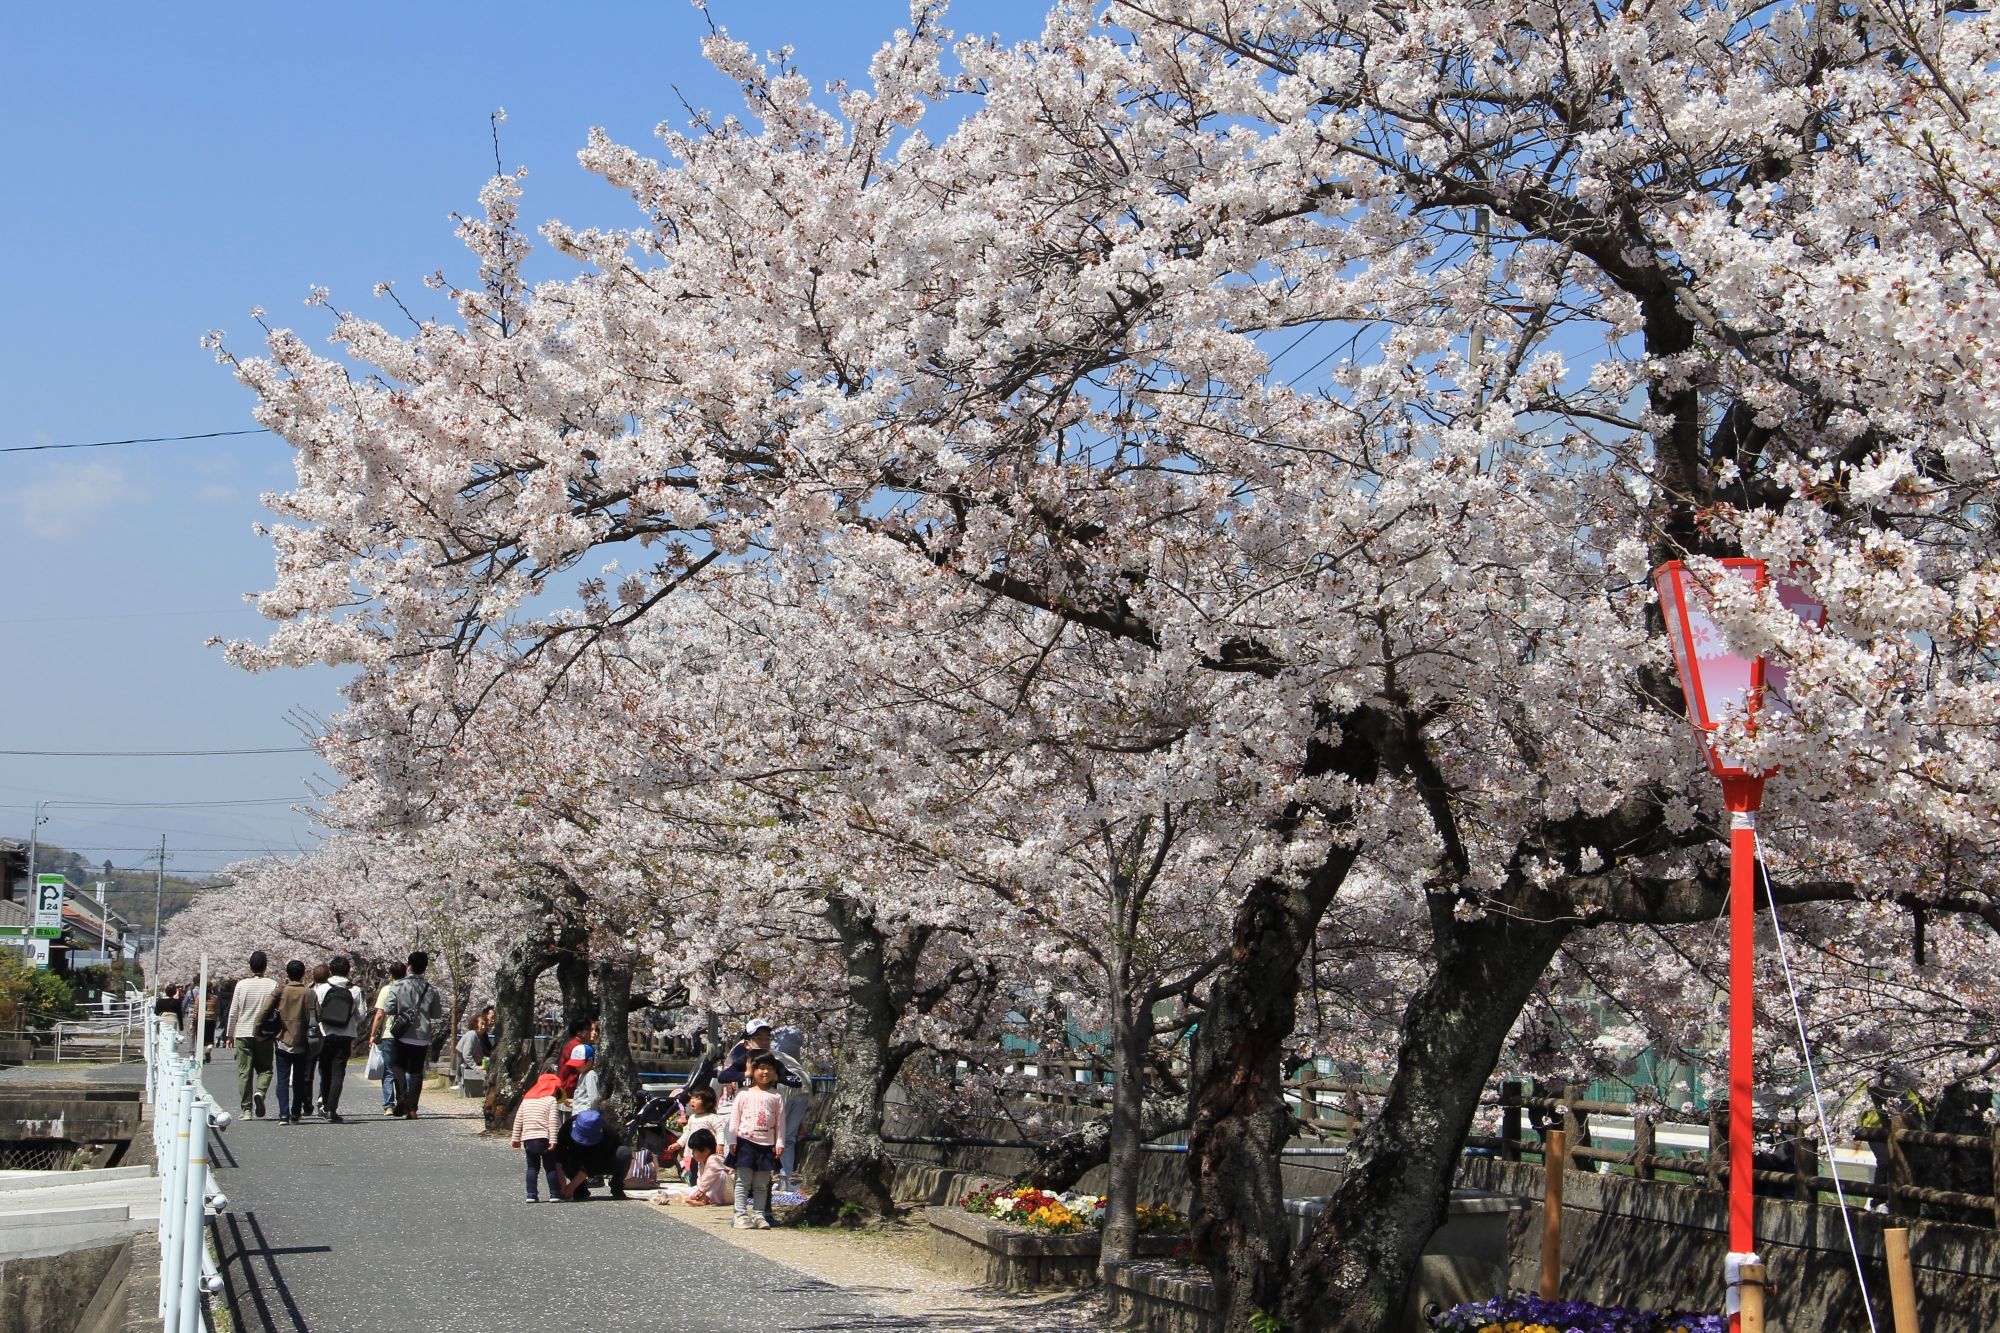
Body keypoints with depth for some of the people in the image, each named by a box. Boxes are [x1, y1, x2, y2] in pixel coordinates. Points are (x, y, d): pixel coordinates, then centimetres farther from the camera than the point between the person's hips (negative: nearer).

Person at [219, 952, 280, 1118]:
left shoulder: (241, 985, -1)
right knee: (265, 1069, 11)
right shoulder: (273, 984, -4)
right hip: (264, 1035, 0)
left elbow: (233, 1012, 2)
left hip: (243, 1034, 1)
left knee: (244, 1072, 6)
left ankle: (246, 1109, 4)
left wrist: (229, 1035, 11)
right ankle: (260, 1092, -17)